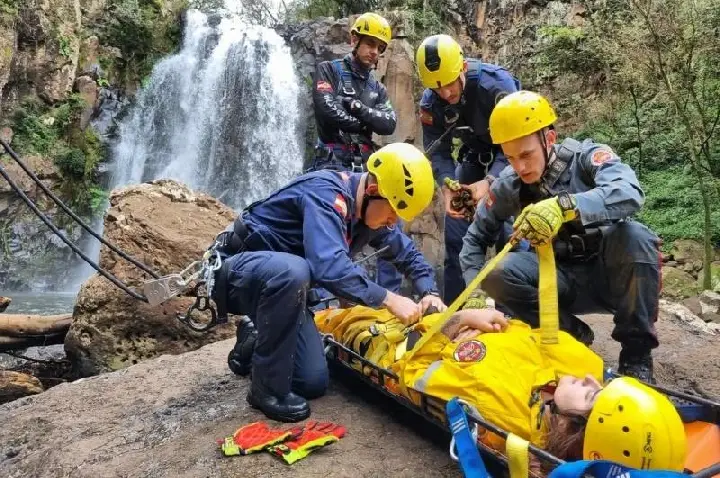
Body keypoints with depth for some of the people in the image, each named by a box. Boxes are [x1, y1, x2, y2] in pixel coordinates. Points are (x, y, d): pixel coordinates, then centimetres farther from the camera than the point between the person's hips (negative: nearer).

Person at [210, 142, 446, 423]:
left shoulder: (370, 208, -2)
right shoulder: (324, 193, -28)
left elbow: (407, 252, 11)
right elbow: (329, 267, -42)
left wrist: (430, 292, -5)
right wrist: (388, 299, -36)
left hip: (278, 281, 7)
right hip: (238, 268, -7)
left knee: (313, 382, -2)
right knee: (291, 270, -42)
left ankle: (254, 340, 25)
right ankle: (268, 388, -23)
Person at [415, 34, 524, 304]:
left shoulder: (497, 84, -29)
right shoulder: (430, 102, -15)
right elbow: (438, 151, -11)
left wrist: (489, 181, -39)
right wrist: (447, 187, -30)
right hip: (475, 158, 5)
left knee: (507, 228, -18)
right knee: (454, 227, 0)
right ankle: (451, 305, 13)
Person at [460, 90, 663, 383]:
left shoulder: (587, 156, -15)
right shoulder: (509, 186, -6)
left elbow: (630, 193, -35)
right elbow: (476, 238, 3)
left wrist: (564, 206, -51)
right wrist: (474, 289, -12)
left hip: (613, 274, -1)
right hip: (567, 283, 2)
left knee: (634, 235, -34)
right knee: (497, 273, -25)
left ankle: (636, 352, -17)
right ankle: (574, 334, -5)